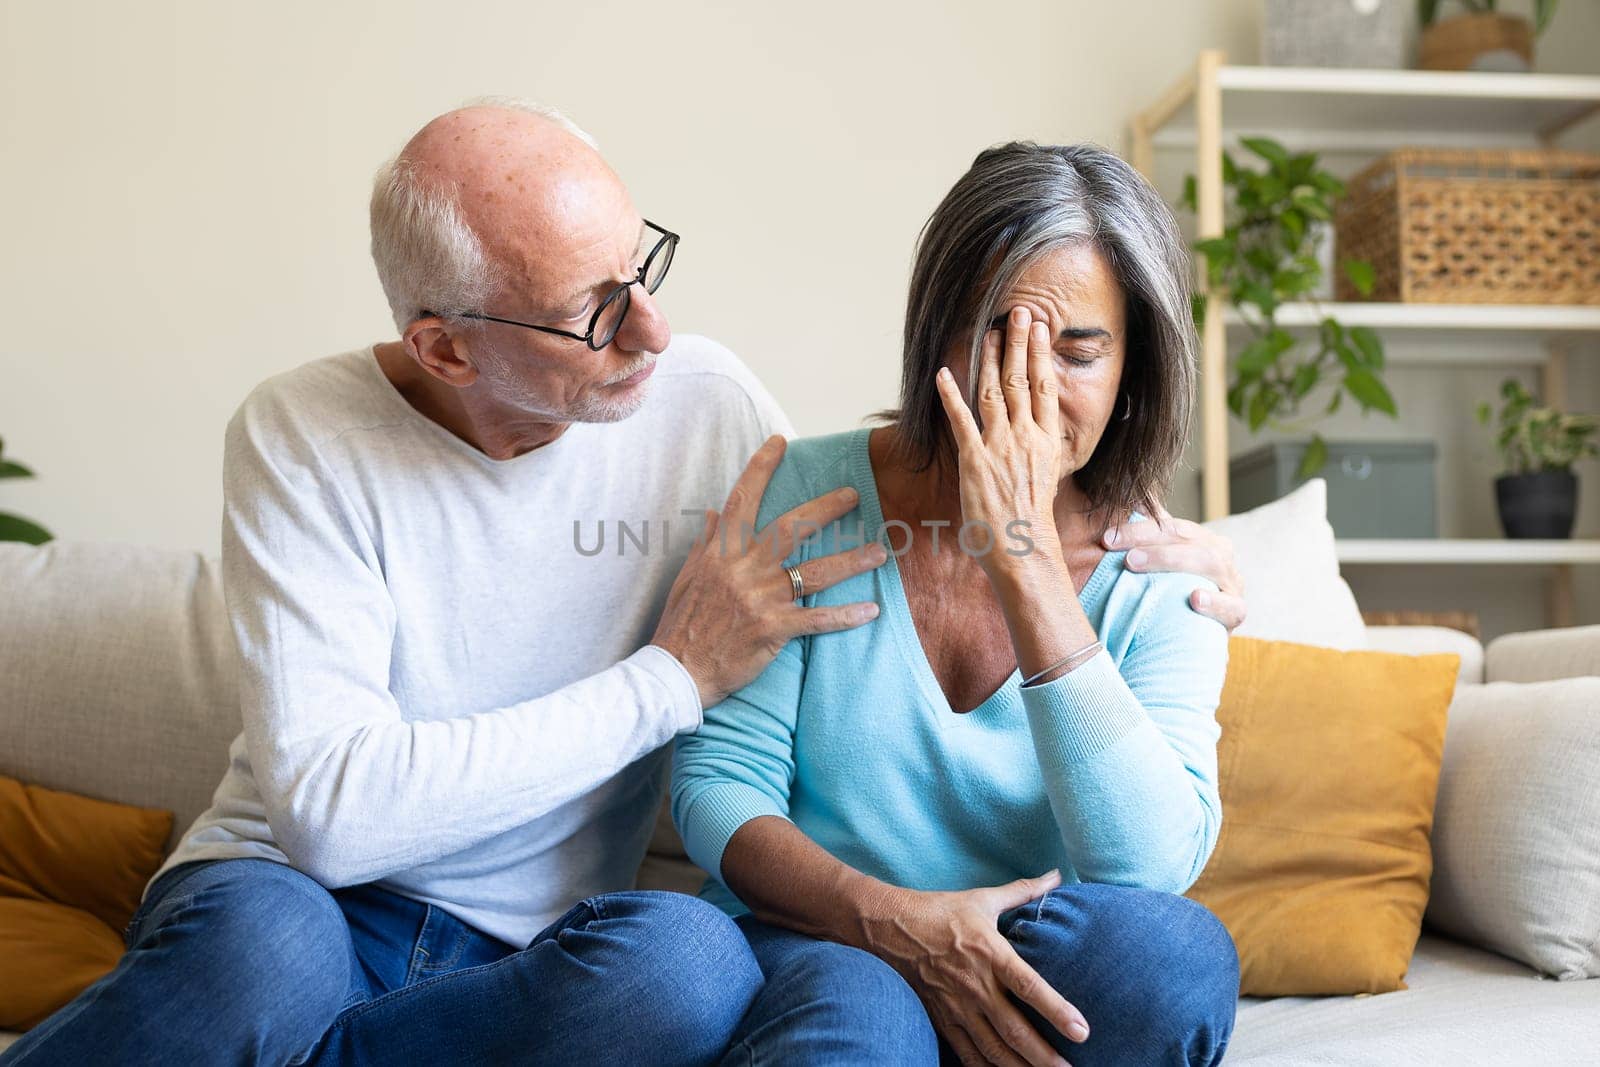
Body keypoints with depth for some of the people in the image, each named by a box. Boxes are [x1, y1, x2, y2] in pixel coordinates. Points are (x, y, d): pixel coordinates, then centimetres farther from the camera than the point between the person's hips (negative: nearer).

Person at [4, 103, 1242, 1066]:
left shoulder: (702, 399, -4)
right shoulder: (303, 436, -11)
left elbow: (867, 563, 14)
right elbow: (332, 810, -21)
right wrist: (674, 679, -19)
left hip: (538, 951, 3)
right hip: (297, 894, -3)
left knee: (690, 960, -33)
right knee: (264, 947, -39)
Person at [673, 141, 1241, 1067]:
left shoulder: (1162, 581, -4)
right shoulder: (811, 495, -5)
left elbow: (1154, 866, -20)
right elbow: (717, 781, -5)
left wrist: (1025, 553, -24)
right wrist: (894, 920, -24)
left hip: (1034, 978, 5)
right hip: (812, 942, -5)